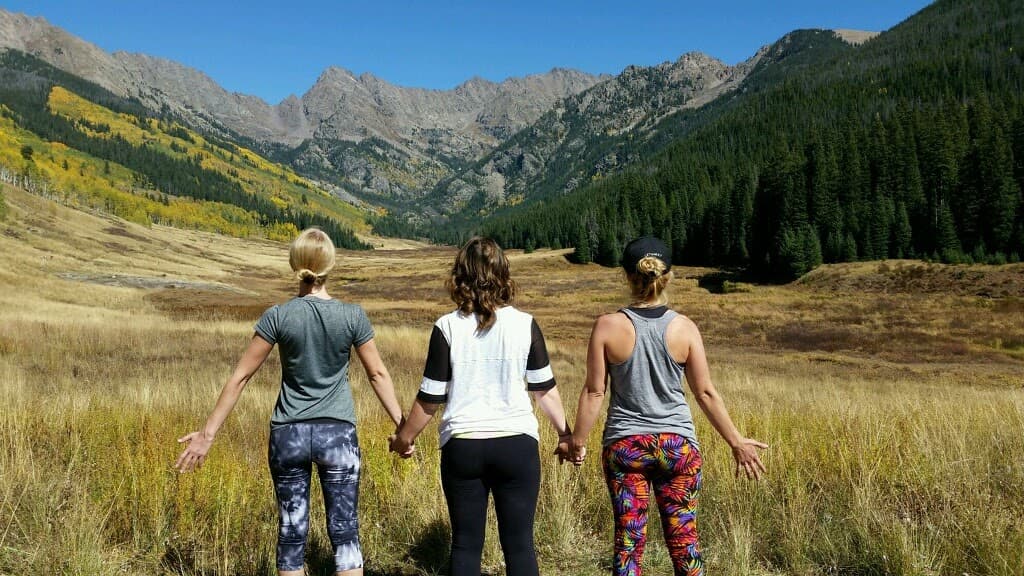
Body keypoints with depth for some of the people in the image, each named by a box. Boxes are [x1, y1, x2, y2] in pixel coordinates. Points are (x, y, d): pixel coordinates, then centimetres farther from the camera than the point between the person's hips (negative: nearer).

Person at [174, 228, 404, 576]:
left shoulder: (278, 316, -6)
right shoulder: (353, 316, -6)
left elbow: (240, 376, -3)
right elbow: (378, 374, 2)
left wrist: (208, 433, 5)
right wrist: (401, 426, 12)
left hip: (288, 434, 1)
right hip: (337, 433, -1)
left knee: (292, 531, 12)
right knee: (344, 530, 7)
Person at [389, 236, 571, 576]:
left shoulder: (448, 327, -6)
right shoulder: (524, 324, -4)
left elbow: (430, 398, -3)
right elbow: (544, 389, 2)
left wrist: (404, 438, 12)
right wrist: (565, 434, 16)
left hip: (462, 446, 0)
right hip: (517, 444, 0)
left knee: (466, 543, 12)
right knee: (519, 543, 10)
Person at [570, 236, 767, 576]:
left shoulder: (608, 326, -10)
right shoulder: (684, 328, -7)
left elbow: (594, 392, -7)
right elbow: (705, 392, -3)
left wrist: (578, 441, 6)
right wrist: (736, 442, 9)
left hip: (624, 446, 0)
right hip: (678, 445, 1)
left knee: (628, 540, 9)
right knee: (683, 538, 13)